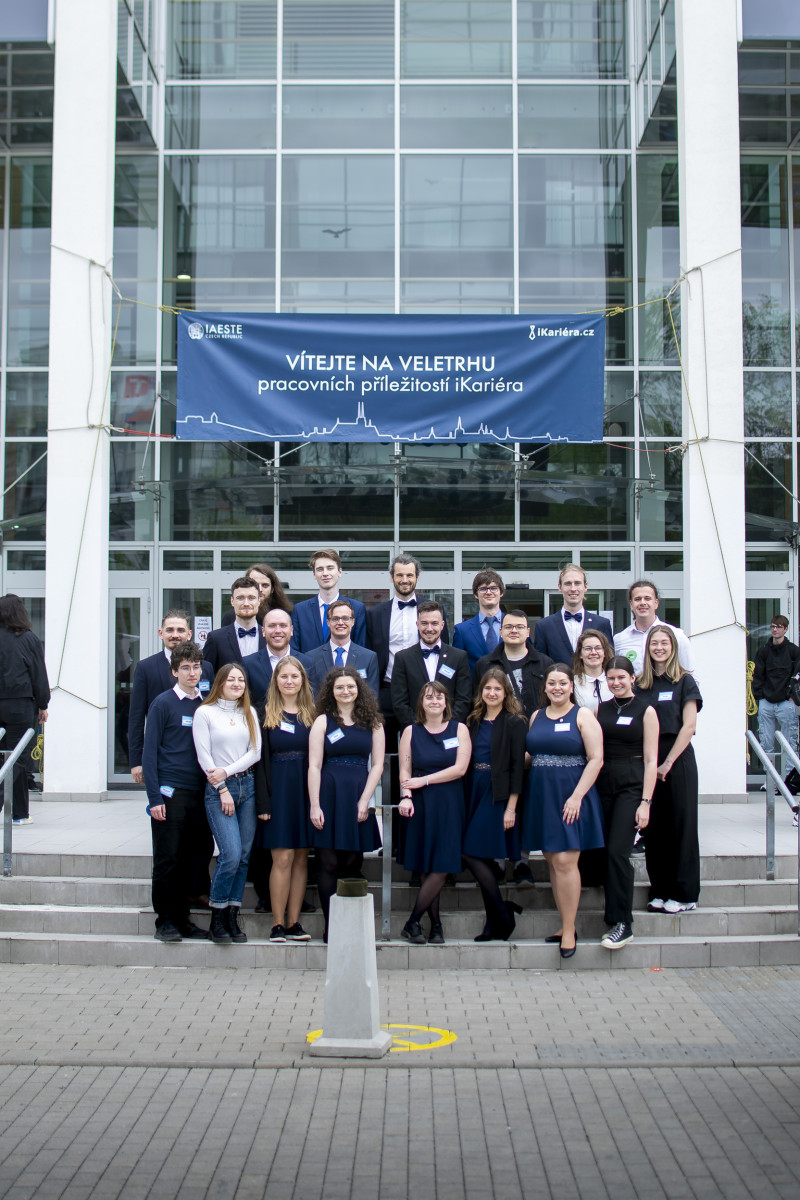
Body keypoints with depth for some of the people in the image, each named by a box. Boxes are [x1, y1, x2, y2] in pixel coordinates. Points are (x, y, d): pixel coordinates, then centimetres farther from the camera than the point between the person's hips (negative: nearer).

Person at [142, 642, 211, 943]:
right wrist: (154, 798, -12)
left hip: (199, 794, 4)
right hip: (170, 794, -4)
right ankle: (165, 921, 9)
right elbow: (150, 752, -5)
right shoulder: (163, 703, -3)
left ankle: (182, 918, 18)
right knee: (167, 860, 0)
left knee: (190, 860, 8)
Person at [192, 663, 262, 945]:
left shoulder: (249, 713, 12)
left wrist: (227, 771, -8)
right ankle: (217, 919, 0)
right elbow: (204, 756, -4)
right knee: (231, 855, -14)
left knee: (244, 855, 2)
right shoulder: (205, 712, 0)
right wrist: (222, 790, -8)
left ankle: (232, 917, 10)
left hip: (247, 786, 5)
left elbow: (255, 752, 6)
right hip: (217, 789, -4)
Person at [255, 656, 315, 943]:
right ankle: (278, 924, 3)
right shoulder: (267, 714, 2)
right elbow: (261, 758, -1)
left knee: (301, 857, 4)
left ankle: (293, 922, 11)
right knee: (282, 857, -6)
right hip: (278, 788, -3)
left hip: (306, 788, 3)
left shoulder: (312, 714, 9)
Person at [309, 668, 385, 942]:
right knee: (330, 863, -1)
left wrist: (364, 800, -6)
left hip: (359, 797, 2)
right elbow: (314, 766, -2)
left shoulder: (372, 723, 8)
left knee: (353, 863, 4)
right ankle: (330, 927, 4)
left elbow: (377, 765, 4)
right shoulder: (323, 721, 3)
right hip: (330, 794, -2)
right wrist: (314, 805, -10)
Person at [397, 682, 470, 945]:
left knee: (442, 868, -8)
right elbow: (405, 770, 3)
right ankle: (435, 924, 8)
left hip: (450, 806, -1)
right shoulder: (411, 731, 9)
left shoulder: (459, 729, 5)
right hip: (420, 807, 1)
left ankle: (412, 921, 0)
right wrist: (405, 796, -14)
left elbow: (460, 768, -5)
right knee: (425, 869, 0)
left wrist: (424, 781, -7)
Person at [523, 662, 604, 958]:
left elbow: (596, 759, -10)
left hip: (570, 798, -5)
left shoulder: (582, 715, -3)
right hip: (541, 797, 5)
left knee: (565, 861, -10)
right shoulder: (536, 717, 12)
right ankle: (565, 925, 16)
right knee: (553, 862, 8)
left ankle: (569, 930, -2)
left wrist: (577, 796, -17)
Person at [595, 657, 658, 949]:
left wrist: (646, 801, -11)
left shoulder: (645, 710, -1)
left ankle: (622, 924, -8)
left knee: (617, 851, -14)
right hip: (603, 784, 5)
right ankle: (614, 918, 15)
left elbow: (651, 760, -4)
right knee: (606, 852, 4)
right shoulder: (601, 709, 12)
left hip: (631, 785, -5)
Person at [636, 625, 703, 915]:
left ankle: (684, 894, 5)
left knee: (681, 824, -1)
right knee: (654, 826, 6)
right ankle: (660, 891, 14)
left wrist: (668, 762, -12)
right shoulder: (639, 684, 10)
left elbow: (688, 726, -7)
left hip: (678, 758, -4)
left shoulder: (684, 681, -1)